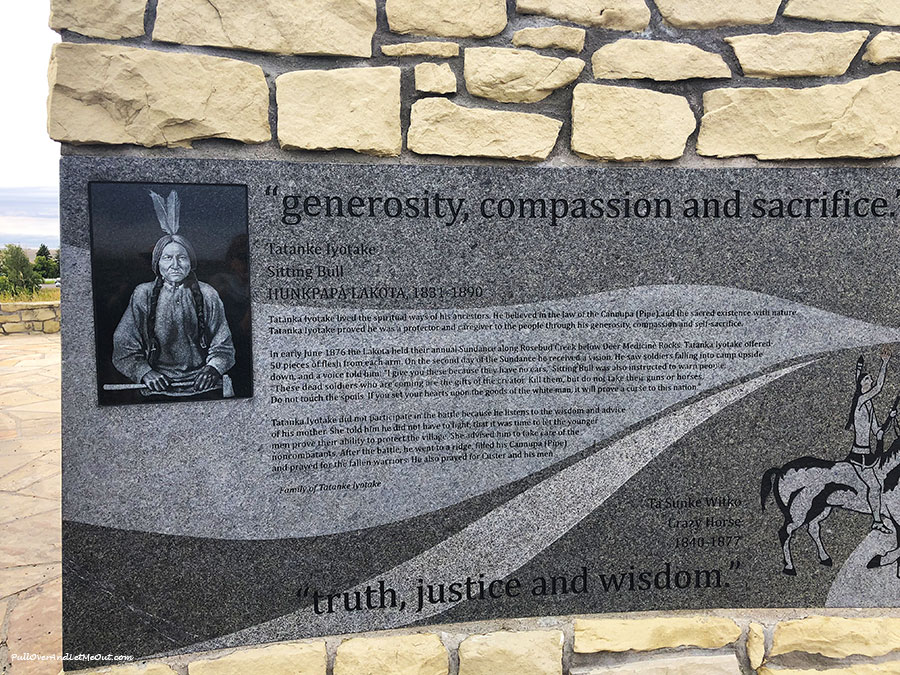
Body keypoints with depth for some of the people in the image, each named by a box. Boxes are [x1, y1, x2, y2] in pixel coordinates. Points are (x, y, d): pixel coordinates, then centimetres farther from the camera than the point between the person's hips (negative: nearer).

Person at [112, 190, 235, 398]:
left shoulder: (207, 295, 9)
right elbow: (124, 347, 6)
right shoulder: (143, 295, 7)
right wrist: (144, 373, -12)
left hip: (202, 381, 2)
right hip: (159, 386, -2)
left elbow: (223, 346, 9)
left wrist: (213, 367, -11)